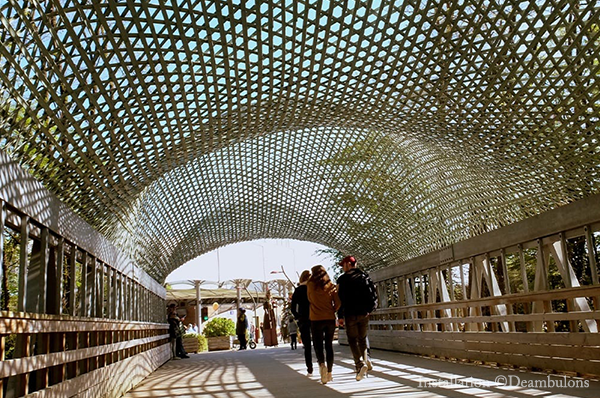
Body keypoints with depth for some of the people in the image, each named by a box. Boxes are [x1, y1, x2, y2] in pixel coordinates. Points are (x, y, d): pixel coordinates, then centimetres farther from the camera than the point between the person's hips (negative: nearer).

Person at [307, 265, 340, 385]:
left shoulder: (310, 285, -4)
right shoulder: (331, 286, 1)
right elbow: (338, 303, -1)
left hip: (316, 320, -2)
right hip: (330, 319, 2)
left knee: (318, 345, 4)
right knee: (329, 345, 12)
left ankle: (322, 364, -23)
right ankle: (329, 373, 15)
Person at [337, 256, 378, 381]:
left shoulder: (343, 279, -4)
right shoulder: (365, 276, 10)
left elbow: (340, 298, -8)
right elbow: (374, 293, 8)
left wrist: (340, 316, -5)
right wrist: (369, 309, 12)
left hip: (351, 314, -4)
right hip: (364, 313, 4)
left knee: (352, 340, 2)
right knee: (362, 339, 17)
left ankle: (360, 364, -15)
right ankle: (366, 361, 10)